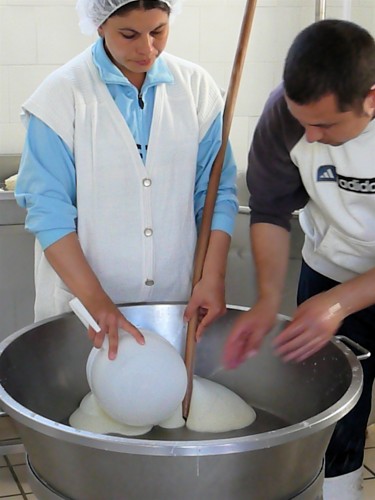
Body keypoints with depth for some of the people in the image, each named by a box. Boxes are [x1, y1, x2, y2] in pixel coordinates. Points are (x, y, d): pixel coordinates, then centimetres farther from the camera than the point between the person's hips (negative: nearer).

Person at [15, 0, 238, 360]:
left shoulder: (195, 86, 0)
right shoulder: (62, 93, -9)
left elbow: (217, 191, 2)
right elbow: (48, 209, -11)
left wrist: (213, 277, -9)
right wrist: (95, 300, -20)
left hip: (178, 300, 3)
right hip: (81, 300, -2)